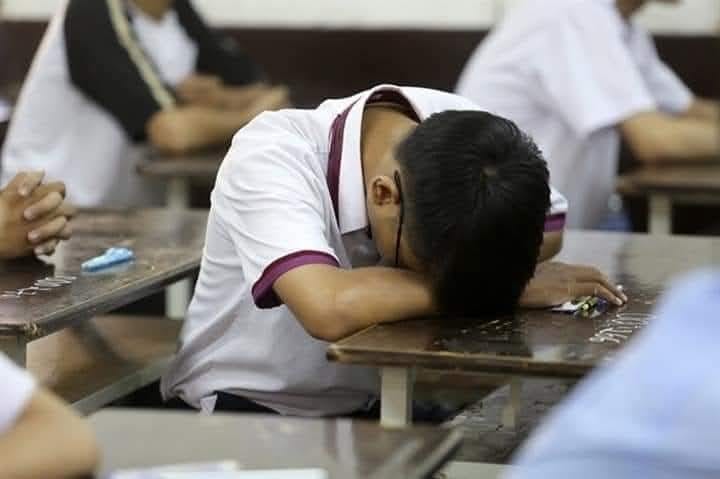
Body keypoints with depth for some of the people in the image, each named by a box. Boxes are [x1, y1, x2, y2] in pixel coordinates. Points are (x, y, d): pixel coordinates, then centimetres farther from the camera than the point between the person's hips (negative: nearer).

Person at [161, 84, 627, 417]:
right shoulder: (269, 157, -29)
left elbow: (549, 229, 1)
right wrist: (492, 282, -32)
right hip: (243, 410, -6)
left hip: (374, 404, 6)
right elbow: (331, 309, -43)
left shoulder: (466, 135, -15)